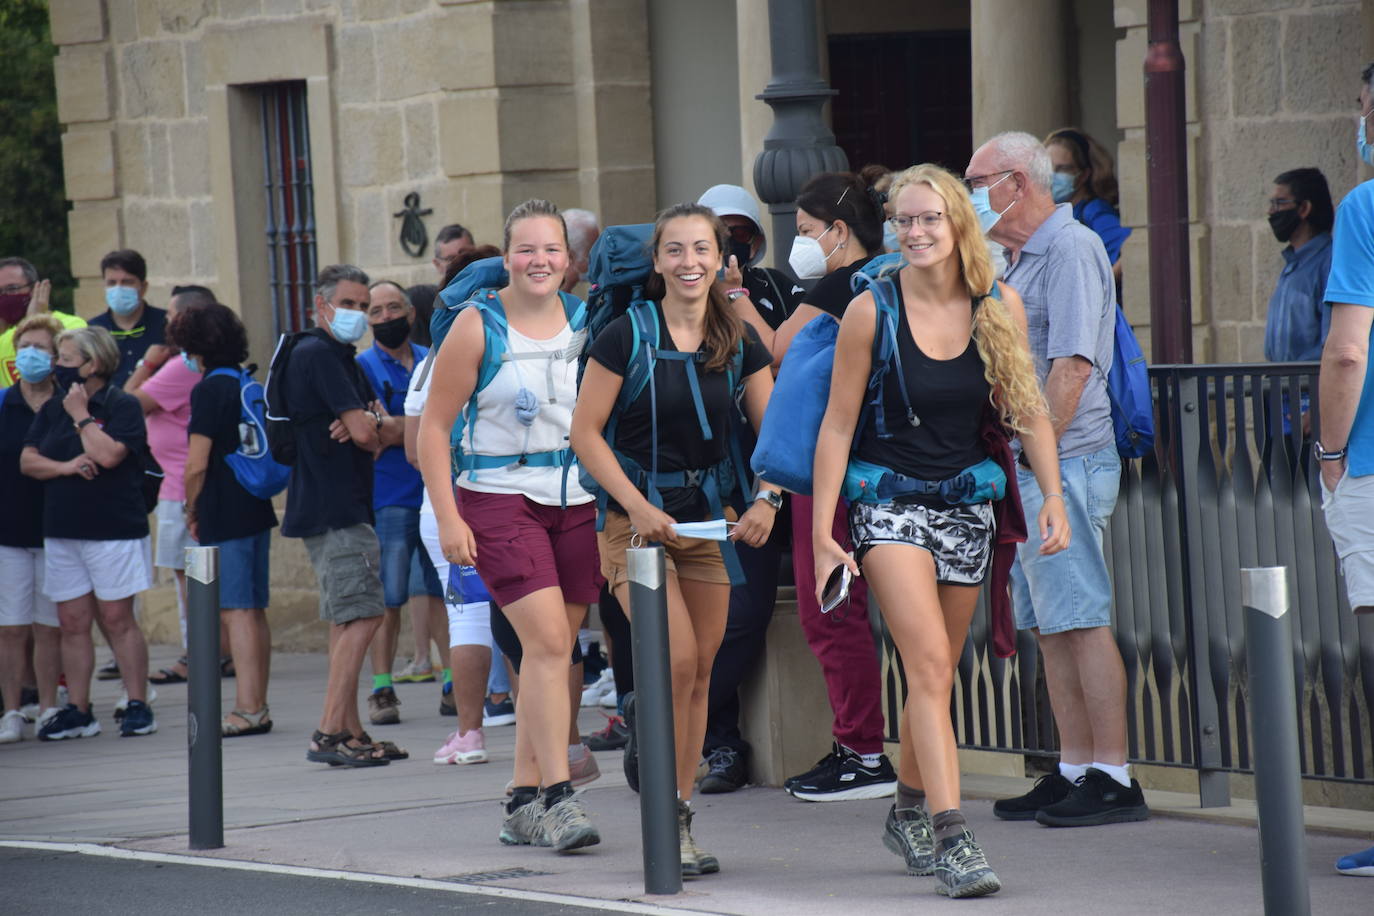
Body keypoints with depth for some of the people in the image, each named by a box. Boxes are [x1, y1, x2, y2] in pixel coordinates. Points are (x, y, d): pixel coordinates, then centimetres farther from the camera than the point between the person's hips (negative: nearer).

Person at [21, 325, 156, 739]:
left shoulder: (123, 406, -5)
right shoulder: (52, 409, 13)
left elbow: (107, 454, -20)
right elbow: (27, 460, 6)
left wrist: (80, 415, -10)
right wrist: (65, 466, -11)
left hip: (113, 530, -6)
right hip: (61, 531, 6)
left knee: (117, 619, -4)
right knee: (72, 623, 6)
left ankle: (138, 706, 2)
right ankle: (78, 710, 11)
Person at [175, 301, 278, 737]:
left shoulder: (209, 390, -13)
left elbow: (197, 465, -18)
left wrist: (192, 511, -2)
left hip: (224, 516, -8)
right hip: (257, 508, 8)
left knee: (236, 611, -7)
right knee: (254, 610, 12)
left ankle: (247, 710, -9)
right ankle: (257, 706, 16)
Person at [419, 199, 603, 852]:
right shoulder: (477, 327, -3)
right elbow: (434, 425, -1)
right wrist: (447, 516, -8)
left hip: (579, 503, 4)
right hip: (500, 498, -4)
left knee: (548, 652, 5)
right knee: (548, 641, -16)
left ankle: (523, 803, 13)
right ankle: (557, 797, -16)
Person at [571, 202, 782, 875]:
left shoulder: (740, 343, 3)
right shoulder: (626, 337, -9)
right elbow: (586, 431, -7)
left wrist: (766, 499, -12)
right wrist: (638, 507, -15)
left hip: (710, 517, 4)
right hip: (637, 516, -4)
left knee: (700, 673, 4)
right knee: (678, 661, -16)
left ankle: (678, 815, 15)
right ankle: (668, 820, -6)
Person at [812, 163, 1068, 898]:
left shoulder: (1000, 307, -3)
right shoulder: (871, 312, -10)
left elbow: (1026, 409, 5)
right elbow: (838, 425, -5)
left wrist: (1052, 496, -6)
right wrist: (823, 531, -8)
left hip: (967, 502, 4)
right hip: (890, 501, -3)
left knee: (935, 672, 12)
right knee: (930, 664, -17)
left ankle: (909, 811, 33)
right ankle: (951, 837, -22)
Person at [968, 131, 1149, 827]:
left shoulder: (1070, 249, -11)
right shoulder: (1021, 260, 20)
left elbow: (1072, 365, -19)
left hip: (1063, 464, -10)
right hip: (1027, 469, 10)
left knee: (1081, 620, -10)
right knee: (1050, 626, 10)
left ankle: (1112, 779, -9)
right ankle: (1074, 771, 14)